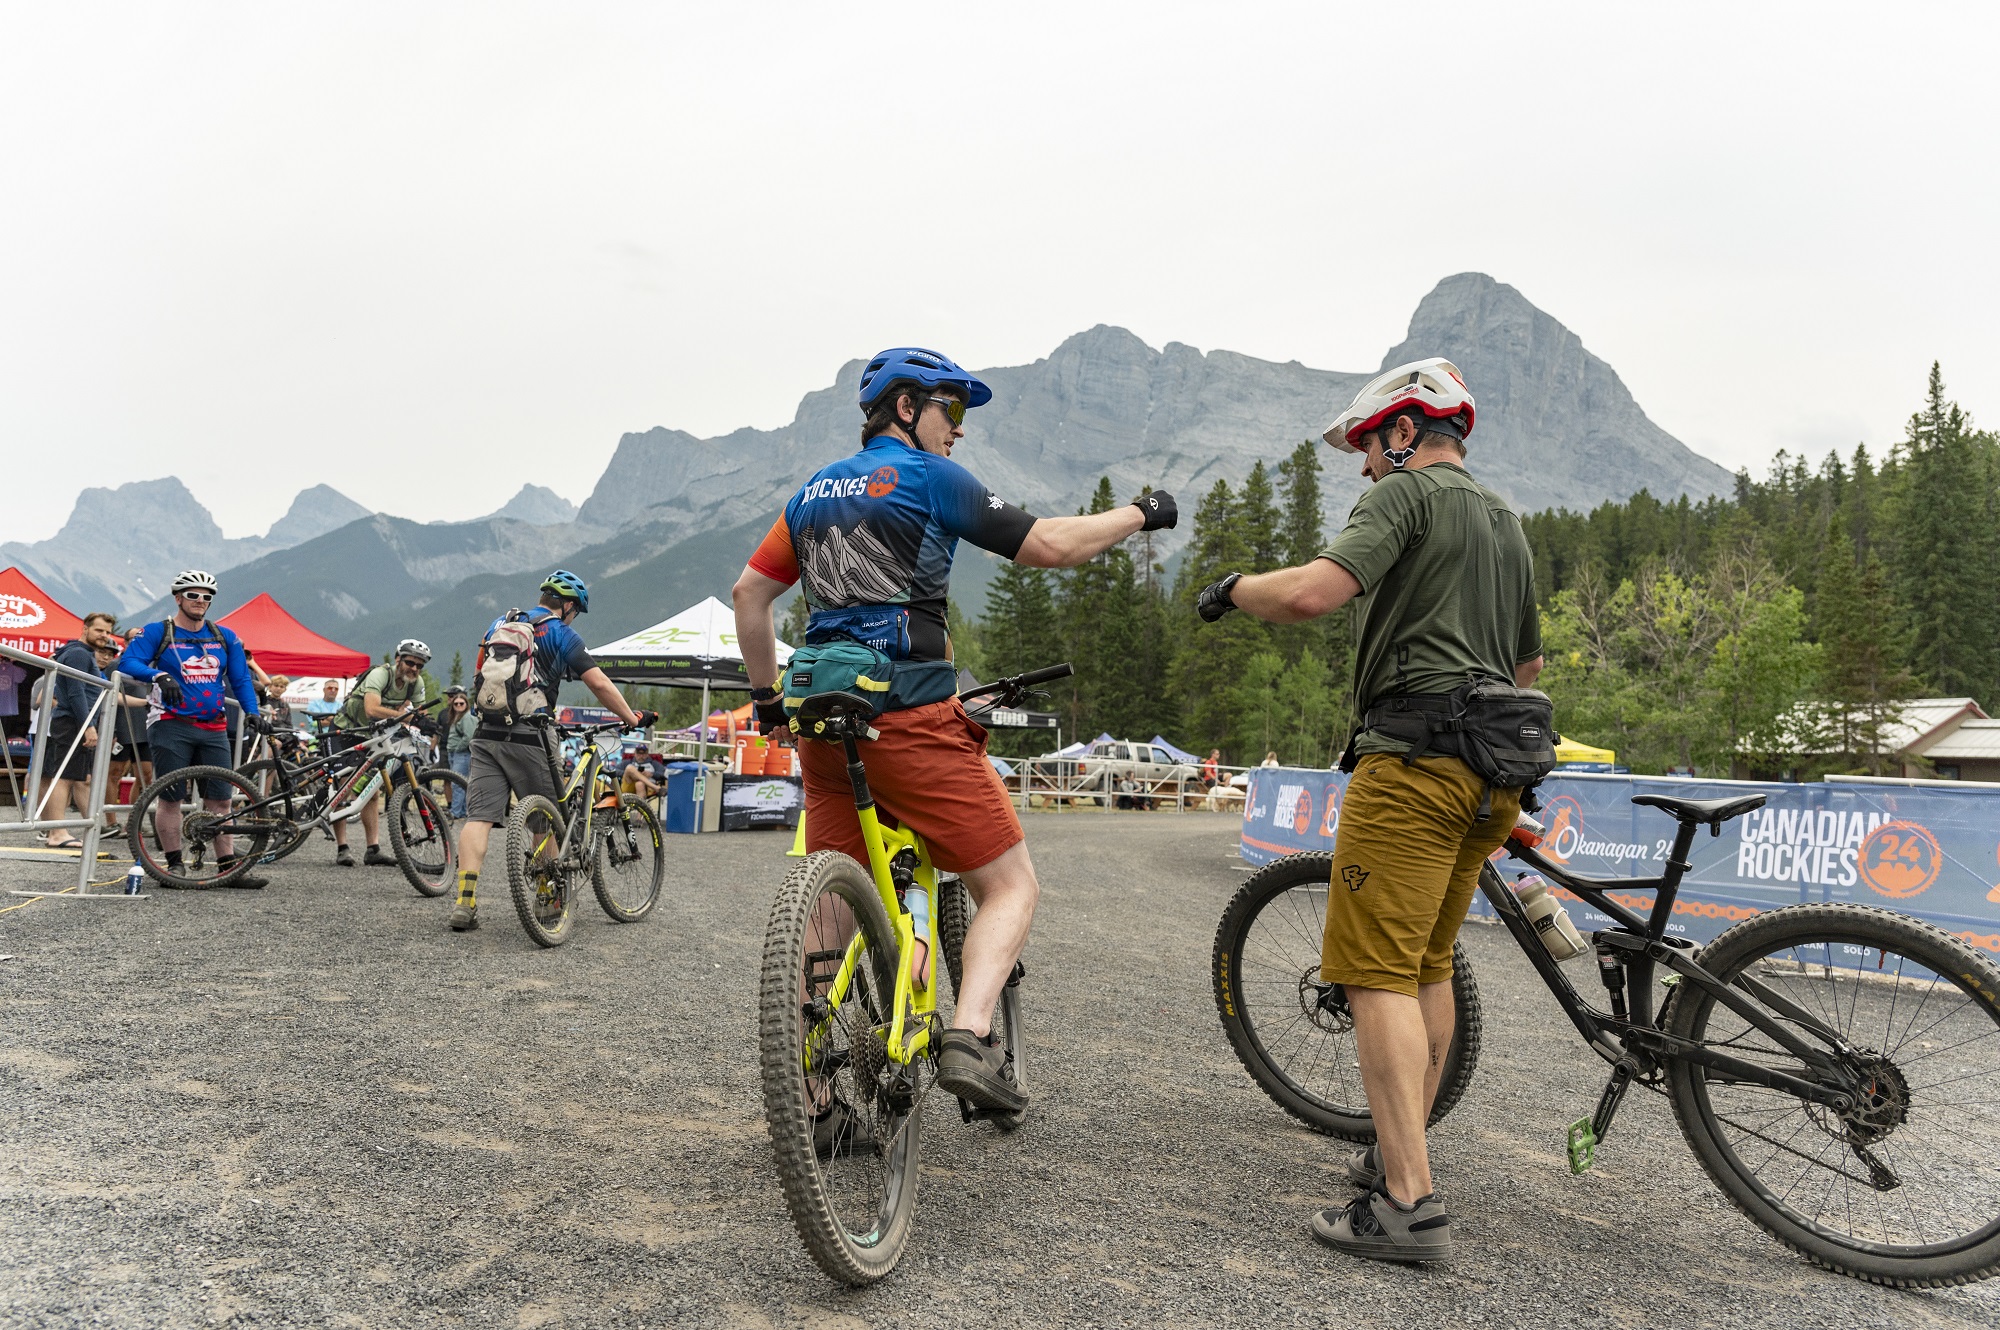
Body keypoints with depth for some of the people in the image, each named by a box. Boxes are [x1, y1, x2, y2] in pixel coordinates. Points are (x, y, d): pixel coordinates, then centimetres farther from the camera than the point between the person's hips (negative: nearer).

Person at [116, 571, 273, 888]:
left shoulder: (225, 637, 12)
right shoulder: (156, 633, 1)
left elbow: (241, 679, 13)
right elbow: (127, 662, -12)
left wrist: (252, 711, -3)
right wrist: (158, 675, -30)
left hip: (213, 730, 3)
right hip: (171, 727, -3)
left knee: (220, 800, 2)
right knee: (170, 798, 1)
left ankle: (229, 867, 4)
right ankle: (174, 865, 10)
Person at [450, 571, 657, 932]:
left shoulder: (498, 624, 19)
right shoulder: (561, 634, 1)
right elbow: (599, 683, -6)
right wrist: (633, 719, 3)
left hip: (487, 732, 5)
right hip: (527, 736, -5)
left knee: (478, 816, -2)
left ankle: (465, 903, -11)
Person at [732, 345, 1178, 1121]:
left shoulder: (814, 491, 19)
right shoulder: (928, 478, -2)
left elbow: (749, 595, 20)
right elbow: (1051, 545, -4)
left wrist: (766, 695, 28)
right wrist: (1140, 514, 10)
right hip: (909, 721, -7)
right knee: (1011, 883, 4)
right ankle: (969, 1039, -15)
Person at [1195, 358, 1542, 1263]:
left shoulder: (1406, 492, -3)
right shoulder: (1508, 524, 25)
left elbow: (1312, 591, -19)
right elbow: (1529, 665, 32)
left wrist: (1231, 589, -2)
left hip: (1414, 758, -9)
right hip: (1492, 773, 9)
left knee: (1380, 974, -9)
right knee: (1429, 965, 17)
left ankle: (1407, 1203, -10)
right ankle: (1400, 1152, 27)